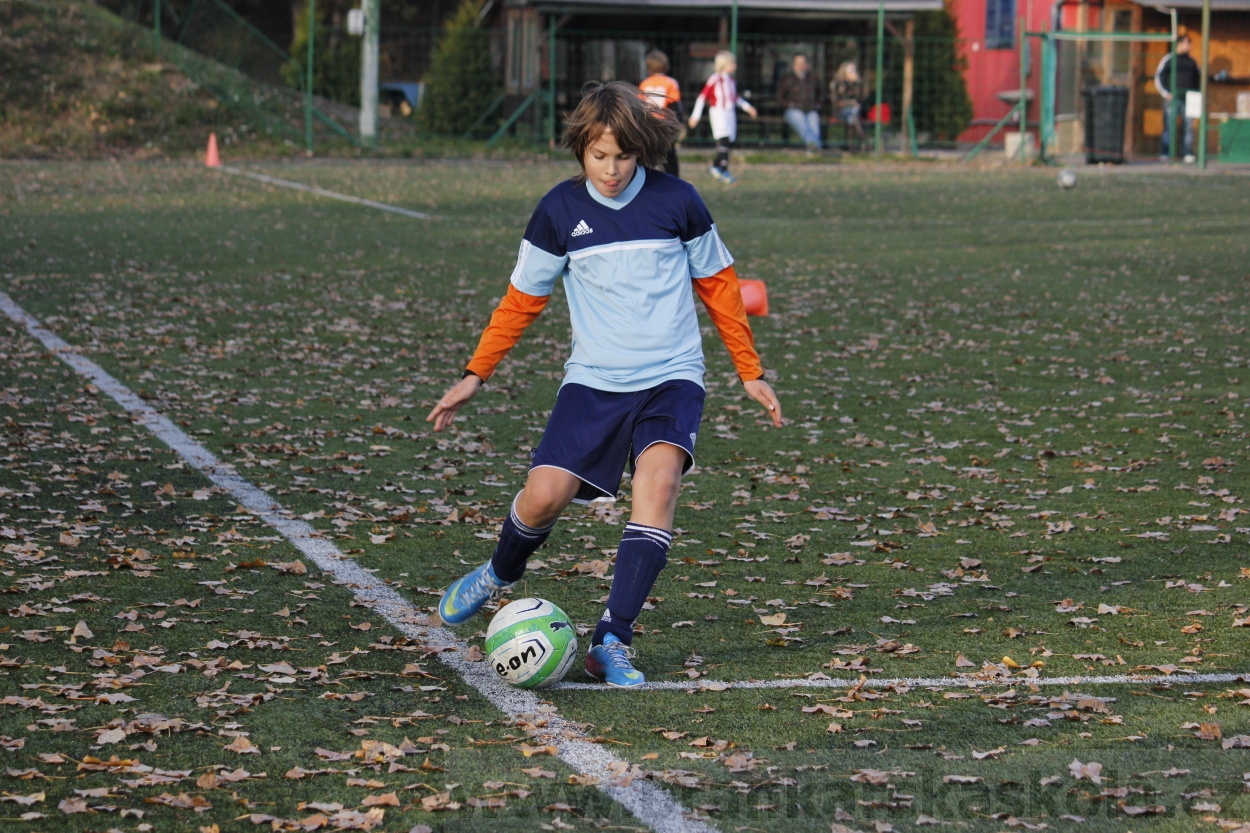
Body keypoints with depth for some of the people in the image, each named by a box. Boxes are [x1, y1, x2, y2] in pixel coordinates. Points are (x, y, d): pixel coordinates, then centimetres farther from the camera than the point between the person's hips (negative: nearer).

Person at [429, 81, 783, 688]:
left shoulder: (676, 201, -3)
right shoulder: (560, 210, -1)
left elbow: (718, 285, 10)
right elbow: (522, 298, 10)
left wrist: (751, 372, 13)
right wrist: (474, 376, 9)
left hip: (671, 378, -1)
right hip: (593, 381, 1)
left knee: (660, 478, -27)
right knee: (546, 494, -14)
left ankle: (612, 640, -25)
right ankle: (499, 575, 22)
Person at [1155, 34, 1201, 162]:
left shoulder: (1192, 61, 15)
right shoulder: (1169, 59, 2)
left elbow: (1198, 78, 24)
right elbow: (1158, 77, 1)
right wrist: (1166, 94, -8)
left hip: (1188, 99, 4)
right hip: (1172, 98, -4)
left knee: (1189, 126, -2)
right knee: (1169, 126, -6)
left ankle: (1188, 153, 1)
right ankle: (1165, 153, -2)